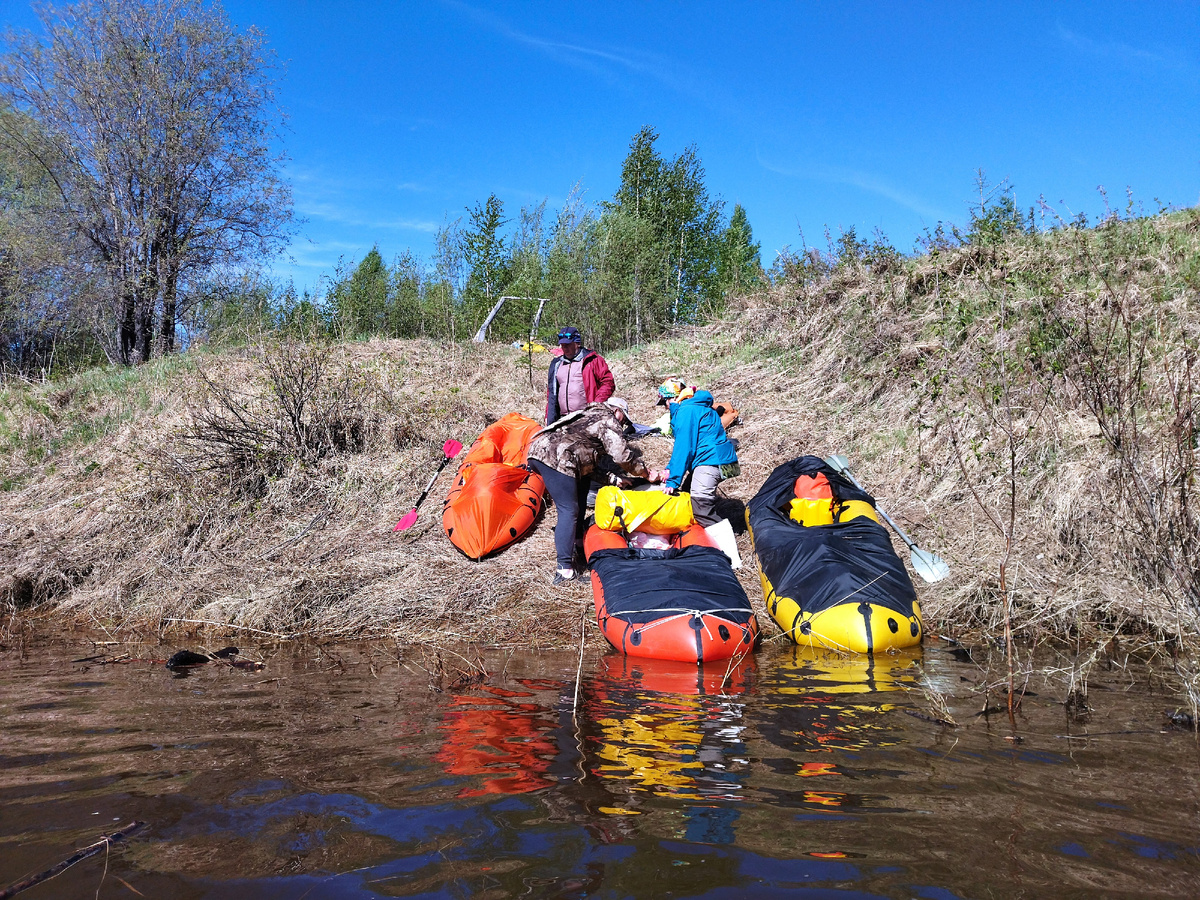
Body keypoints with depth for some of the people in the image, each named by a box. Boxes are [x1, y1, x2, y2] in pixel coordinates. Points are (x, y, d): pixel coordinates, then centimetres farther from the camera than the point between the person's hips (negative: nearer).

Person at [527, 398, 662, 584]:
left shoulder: (590, 415, 33)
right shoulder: (608, 420, 7)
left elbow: (597, 458, 31)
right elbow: (622, 456, -1)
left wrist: (614, 477, 23)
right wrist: (647, 474, 11)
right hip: (555, 459, -10)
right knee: (569, 511, -9)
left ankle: (576, 539, 31)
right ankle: (565, 569, -13)